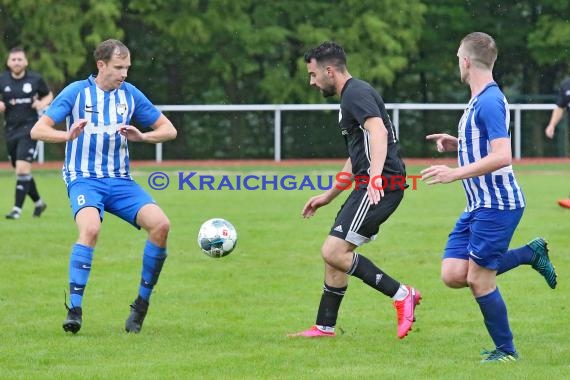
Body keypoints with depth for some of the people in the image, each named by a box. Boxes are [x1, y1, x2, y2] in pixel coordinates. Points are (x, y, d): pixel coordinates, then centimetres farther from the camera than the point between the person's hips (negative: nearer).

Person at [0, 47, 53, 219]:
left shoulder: (35, 79, -2)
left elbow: (49, 95, 13)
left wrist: (42, 103, -8)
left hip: (29, 129, -4)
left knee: (23, 168, -17)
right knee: (20, 171, 12)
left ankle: (17, 208, -15)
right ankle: (38, 202, 33)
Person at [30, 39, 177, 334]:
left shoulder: (130, 94, 8)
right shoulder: (76, 92, -1)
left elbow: (169, 130, 12)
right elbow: (38, 130, -6)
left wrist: (141, 136, -10)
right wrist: (68, 135, -27)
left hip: (119, 180, 4)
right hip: (84, 178, -4)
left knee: (160, 224, -19)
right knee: (90, 228, -34)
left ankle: (142, 305, -4)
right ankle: (74, 308, -30)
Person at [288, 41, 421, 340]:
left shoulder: (356, 94, -9)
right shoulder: (351, 96, 24)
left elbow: (378, 132, -28)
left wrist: (375, 176, -41)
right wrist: (327, 197, 36)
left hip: (381, 185, -11)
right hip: (372, 187, 11)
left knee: (333, 252, -16)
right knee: (334, 253, 13)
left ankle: (402, 295, -12)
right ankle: (324, 327, 20)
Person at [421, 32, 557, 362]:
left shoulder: (489, 102, -19)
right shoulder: (480, 100, 13)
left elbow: (502, 156, -28)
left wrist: (456, 173, -29)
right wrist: (457, 144, 15)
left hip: (497, 205, -10)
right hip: (479, 205, 10)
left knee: (479, 280, -4)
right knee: (453, 275, 3)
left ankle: (506, 350, 11)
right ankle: (531, 253, 17)